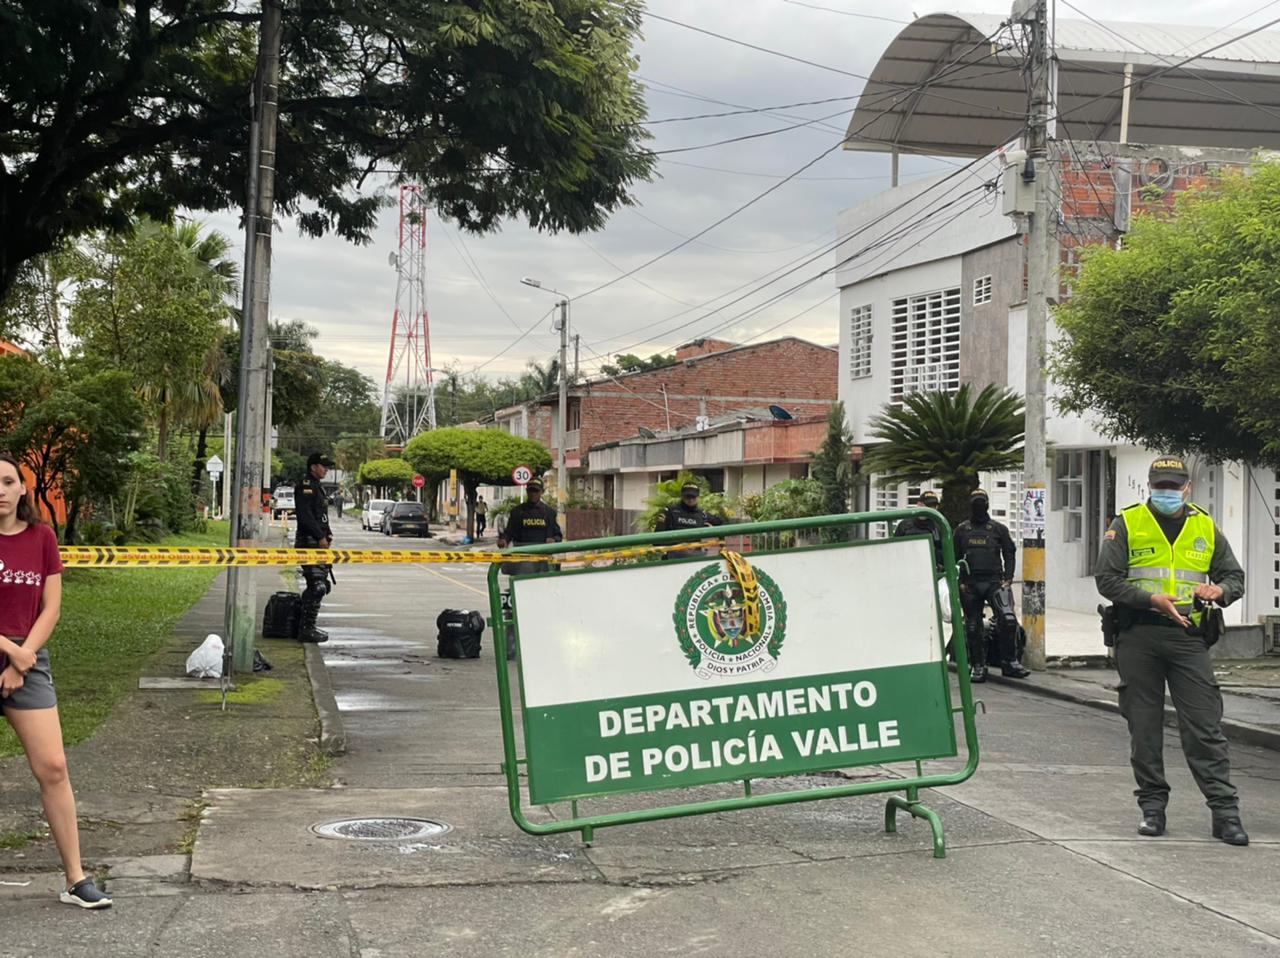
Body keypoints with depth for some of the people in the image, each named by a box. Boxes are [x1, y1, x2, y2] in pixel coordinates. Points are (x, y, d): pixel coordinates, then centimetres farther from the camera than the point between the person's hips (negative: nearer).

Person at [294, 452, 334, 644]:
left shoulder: (317, 487, 21)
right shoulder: (305, 486, -11)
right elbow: (305, 515, -20)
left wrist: (328, 535, 12)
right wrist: (321, 537, -19)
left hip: (319, 543, 10)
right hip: (309, 543, -10)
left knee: (321, 585, 13)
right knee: (317, 587, -12)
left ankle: (306, 626, 21)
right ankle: (306, 629, -8)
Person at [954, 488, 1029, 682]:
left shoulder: (998, 528, 11)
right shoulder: (962, 530, 13)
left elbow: (1009, 554, 10)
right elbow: (955, 558, 12)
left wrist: (1007, 579, -1)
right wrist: (959, 582, 1)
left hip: (994, 581, -1)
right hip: (970, 584, 1)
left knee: (1007, 621, -13)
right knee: (973, 627, 3)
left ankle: (1009, 662, -3)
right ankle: (977, 666, 10)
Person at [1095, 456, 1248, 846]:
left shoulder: (1206, 528, 12)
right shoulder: (1127, 524, 4)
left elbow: (1234, 576, 19)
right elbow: (1107, 579, -2)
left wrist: (1220, 590, -6)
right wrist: (1152, 599, -16)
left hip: (1187, 638, 1)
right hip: (1137, 637, -1)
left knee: (1205, 726, -3)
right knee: (1144, 726, 6)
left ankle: (1225, 812, 0)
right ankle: (1152, 806, 16)